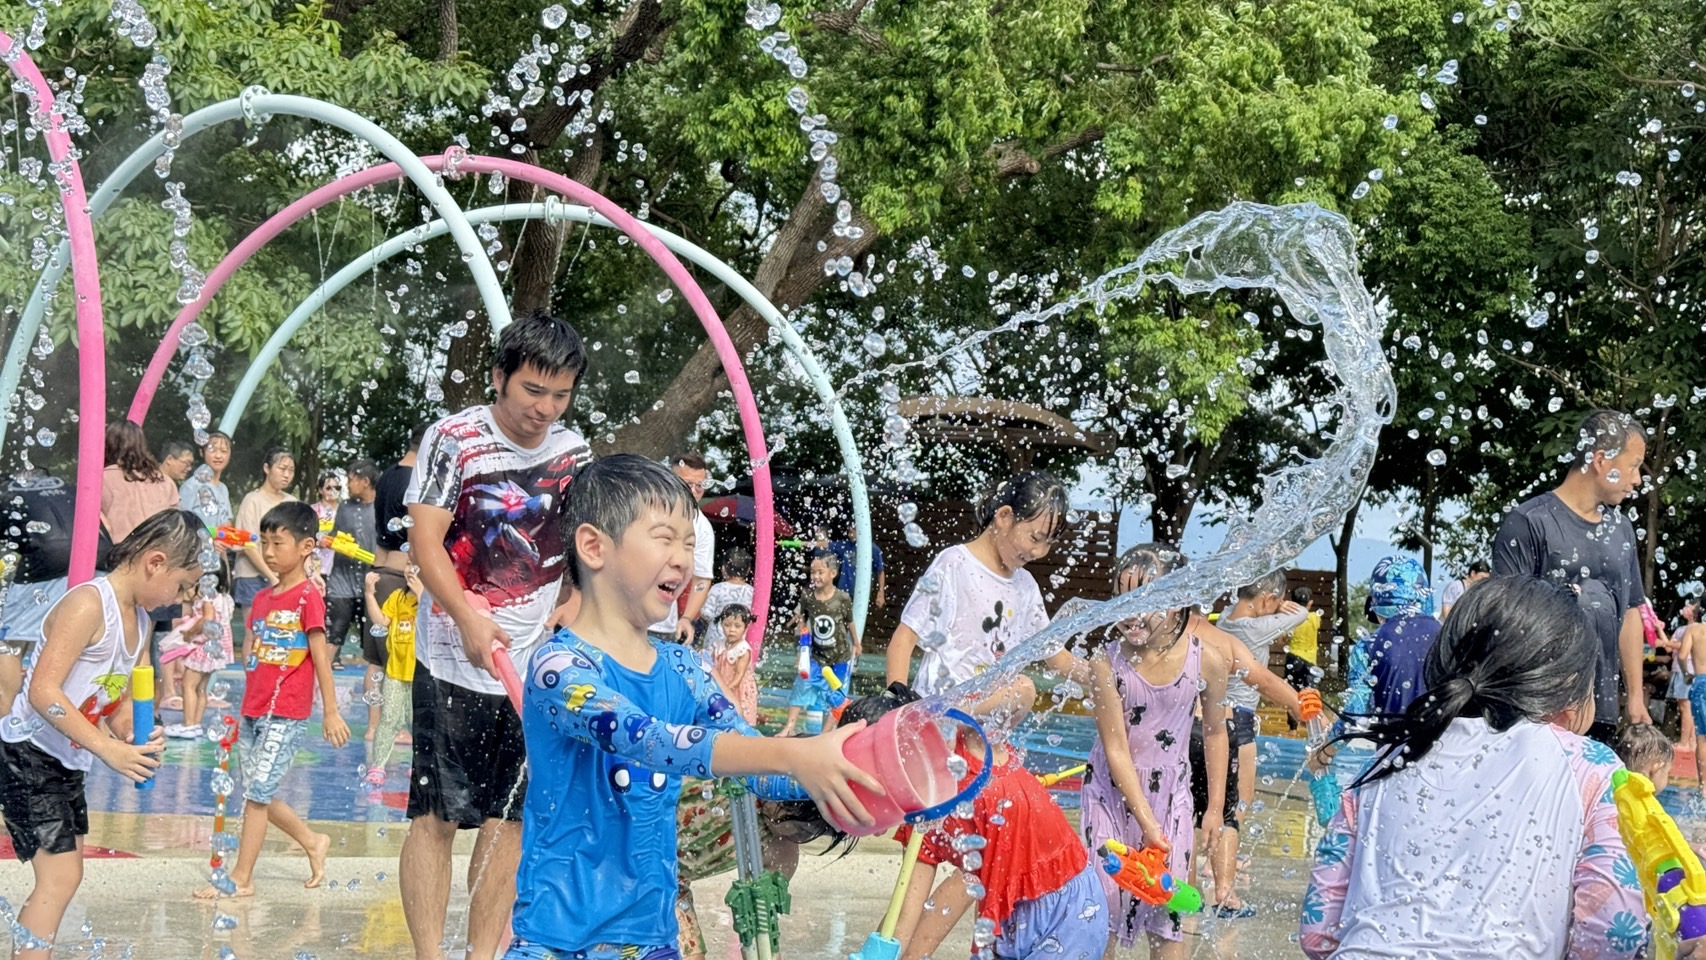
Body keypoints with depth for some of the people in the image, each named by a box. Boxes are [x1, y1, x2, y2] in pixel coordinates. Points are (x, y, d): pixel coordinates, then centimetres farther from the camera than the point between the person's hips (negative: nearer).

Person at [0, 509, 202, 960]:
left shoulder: (140, 621, 8)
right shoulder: (89, 604, -21)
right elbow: (43, 691, -28)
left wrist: (136, 741, -9)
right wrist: (109, 750, -30)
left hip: (69, 762, 10)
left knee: (65, 873, 12)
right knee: (59, 877, -13)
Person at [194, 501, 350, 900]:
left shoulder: (308, 598, -10)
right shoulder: (262, 599, 13)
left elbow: (320, 656, -10)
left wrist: (331, 712, -10)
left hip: (286, 714, -8)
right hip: (252, 710, 8)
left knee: (257, 793, -7)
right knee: (259, 794, 12)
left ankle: (241, 879, -1)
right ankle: (313, 842, 31)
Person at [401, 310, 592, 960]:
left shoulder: (573, 451, 7)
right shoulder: (455, 440, -7)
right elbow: (425, 544, -11)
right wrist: (469, 619, -24)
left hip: (537, 664, 4)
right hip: (456, 662, -4)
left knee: (508, 817, 7)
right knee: (437, 814, -3)